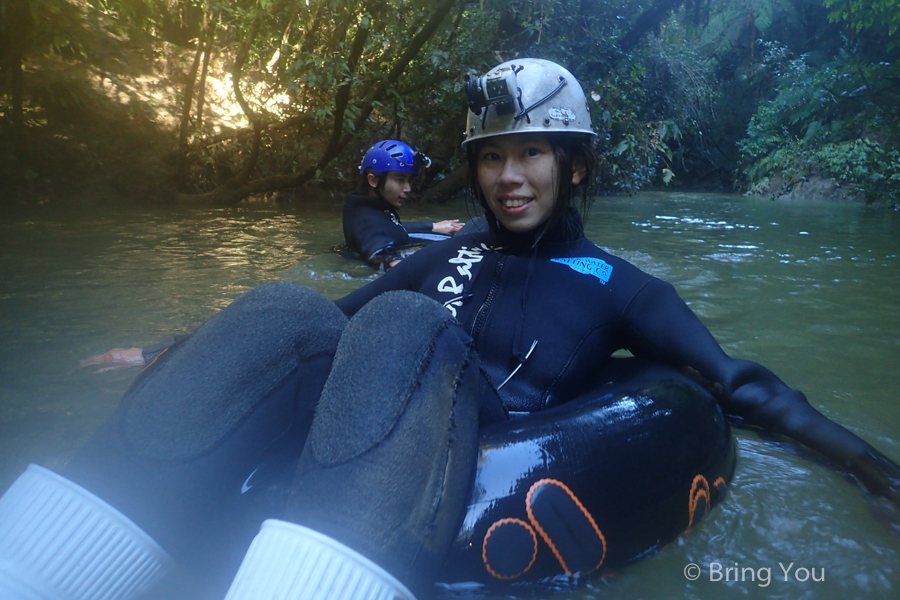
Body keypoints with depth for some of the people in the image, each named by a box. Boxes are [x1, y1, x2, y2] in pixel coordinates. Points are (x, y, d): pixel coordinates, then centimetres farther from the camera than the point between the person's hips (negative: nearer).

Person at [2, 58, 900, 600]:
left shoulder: (613, 286, 14)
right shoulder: (448, 256, 22)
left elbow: (735, 383, 10)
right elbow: (340, 324, 21)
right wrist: (181, 359, 18)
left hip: (480, 478, -3)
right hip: (345, 452, 4)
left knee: (402, 326, -29)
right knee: (290, 313, -23)